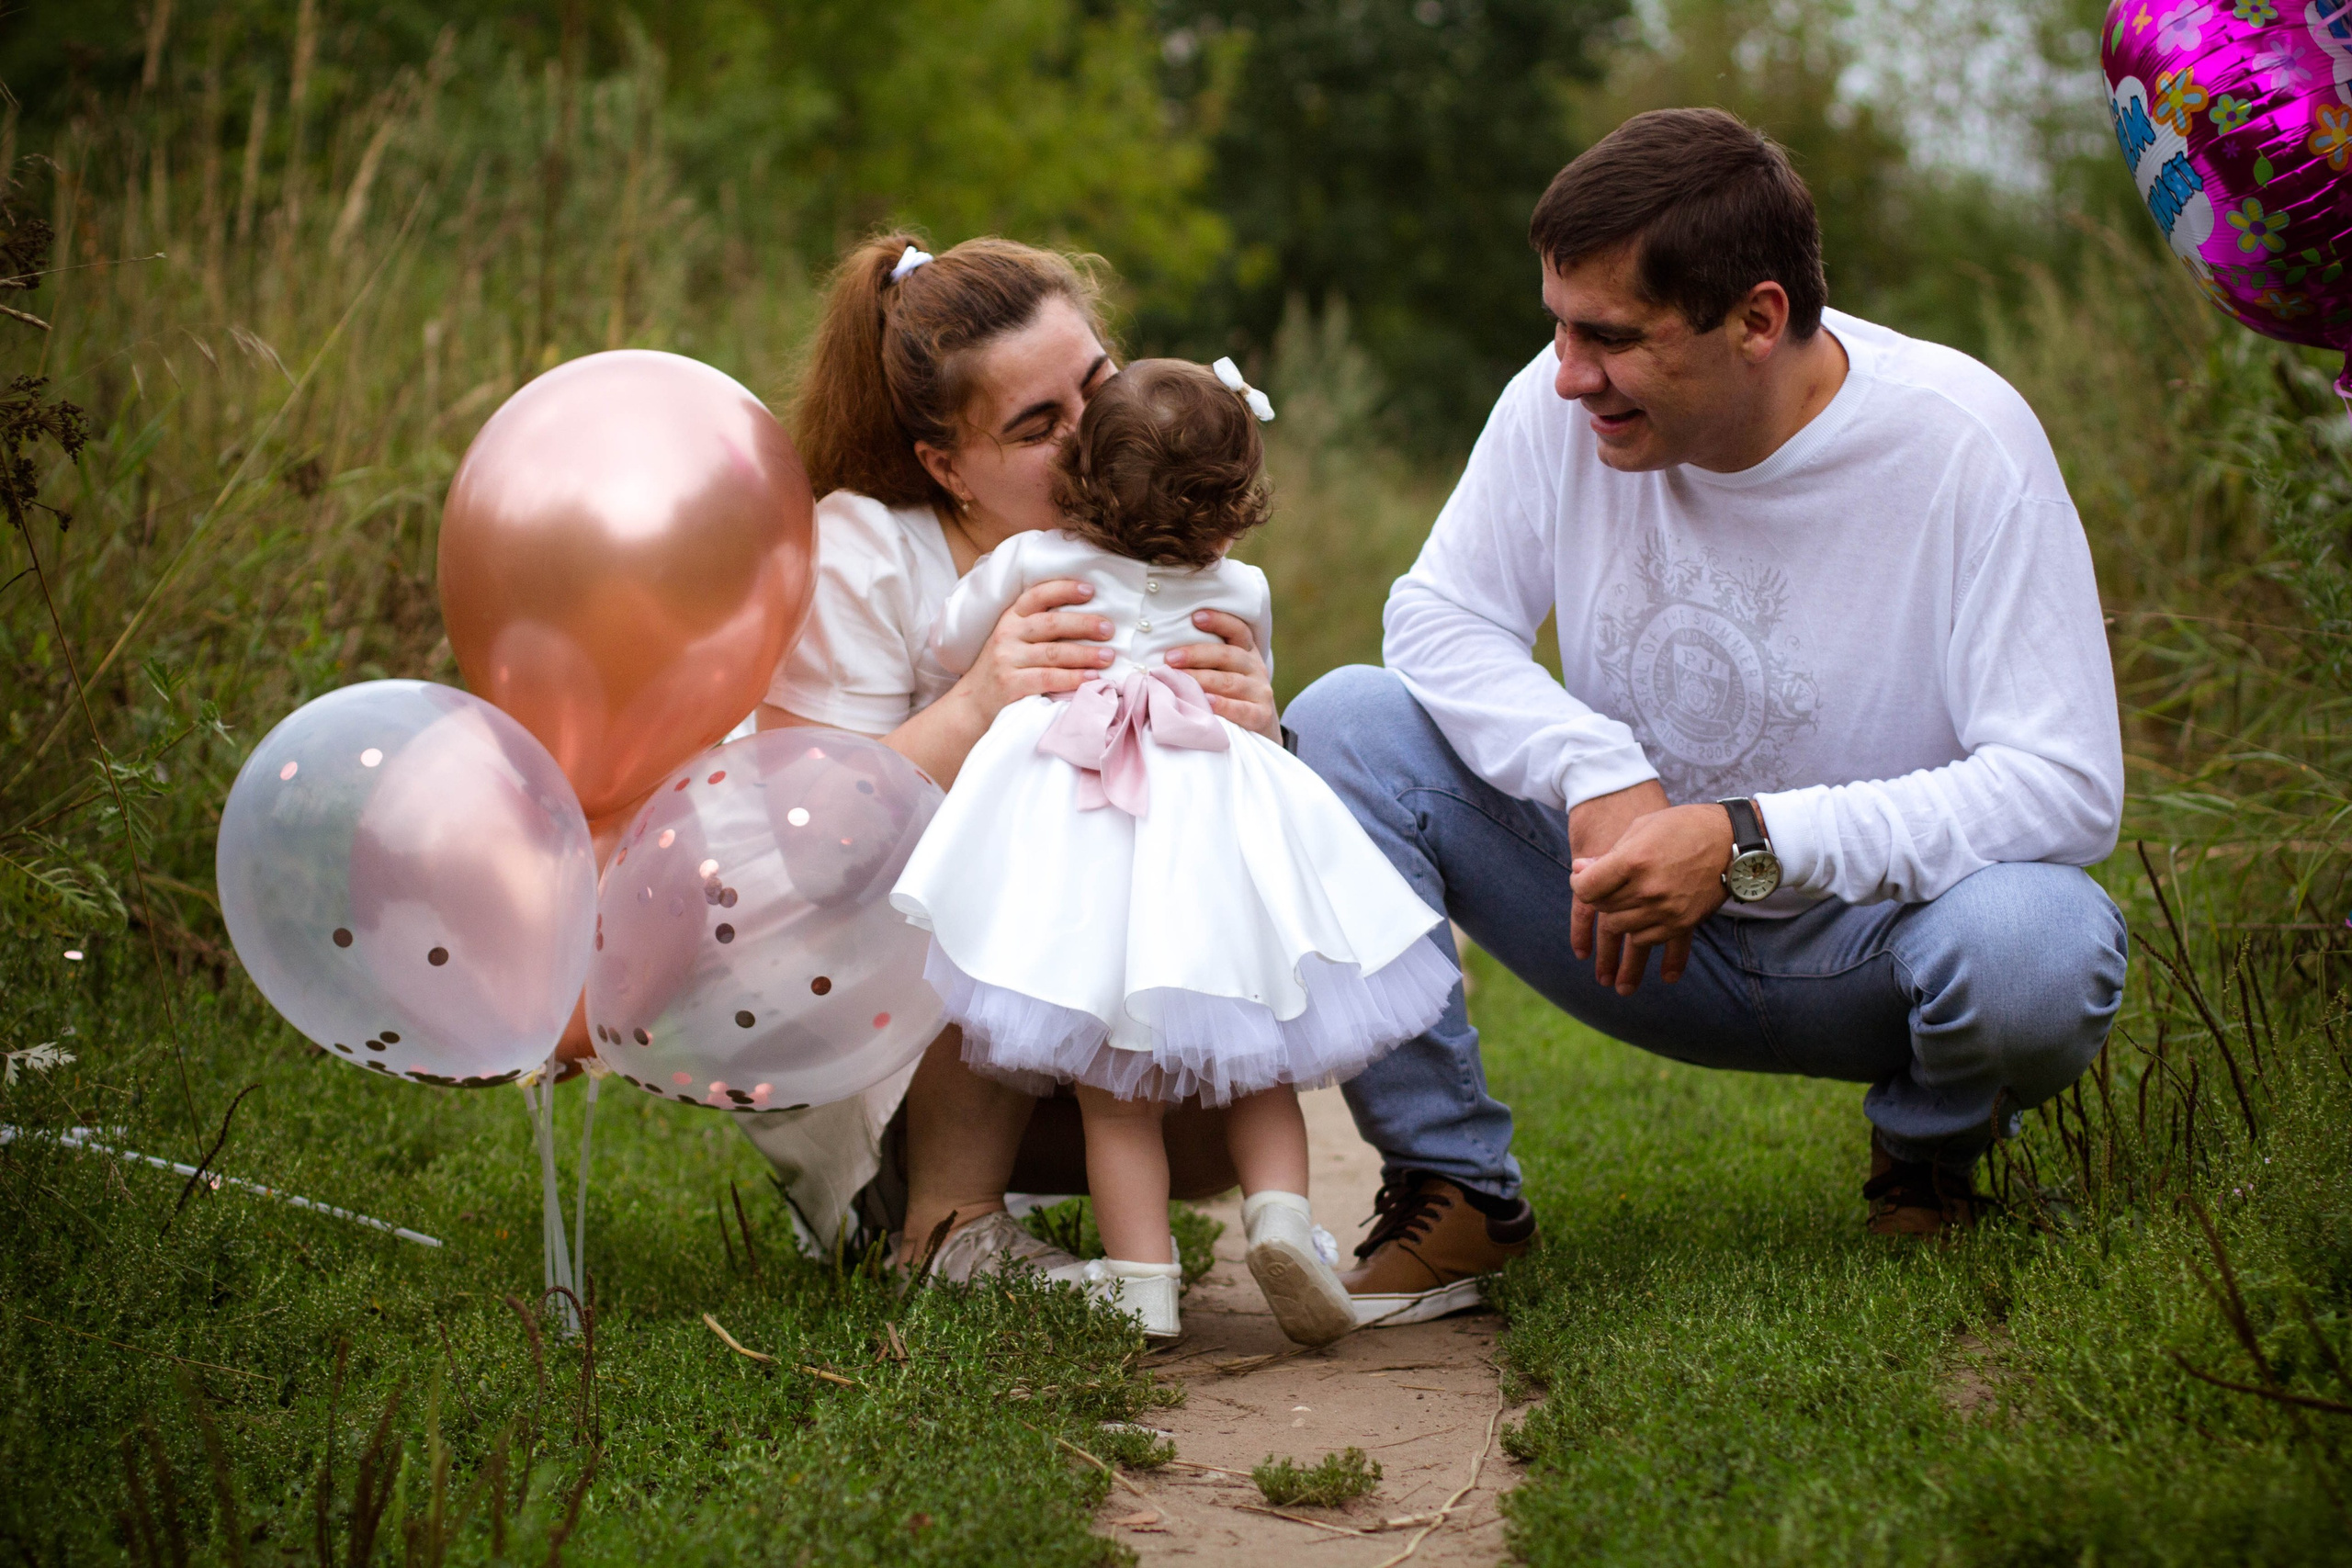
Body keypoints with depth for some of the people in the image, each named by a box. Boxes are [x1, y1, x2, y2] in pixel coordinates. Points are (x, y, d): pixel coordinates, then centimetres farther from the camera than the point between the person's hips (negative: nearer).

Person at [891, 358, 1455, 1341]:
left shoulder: (1030, 565, 5)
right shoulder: (1244, 595, 9)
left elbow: (947, 653, 20)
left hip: (1074, 845, -1)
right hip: (1218, 841, 1)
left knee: (1116, 1093, 4)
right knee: (1256, 1071, 14)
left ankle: (1142, 1277, -3)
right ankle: (1279, 1205, -8)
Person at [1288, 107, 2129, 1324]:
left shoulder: (1962, 441, -22)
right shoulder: (1562, 408, -12)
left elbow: (2069, 788, -25)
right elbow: (1438, 617, -4)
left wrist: (1751, 842, -34)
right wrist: (1598, 774, -25)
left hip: (1873, 944, -3)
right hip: (1645, 923, 3)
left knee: (2032, 949, -38)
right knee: (1346, 723, -16)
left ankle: (1930, 1147, 1)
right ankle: (1450, 1185, -8)